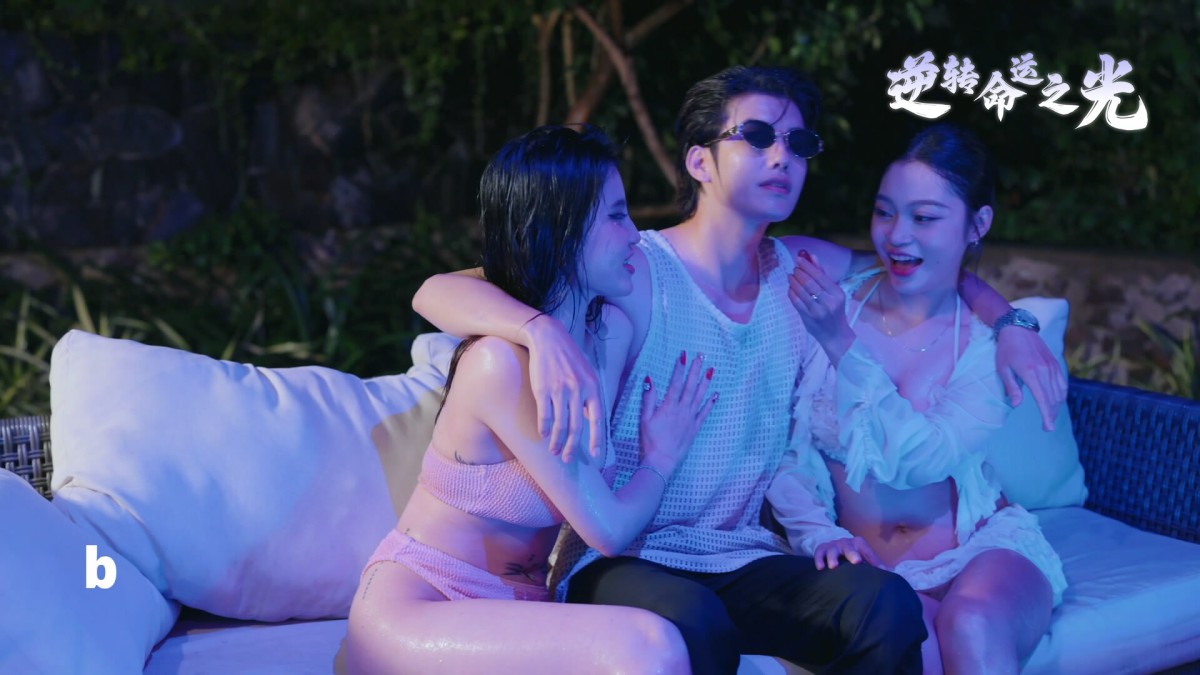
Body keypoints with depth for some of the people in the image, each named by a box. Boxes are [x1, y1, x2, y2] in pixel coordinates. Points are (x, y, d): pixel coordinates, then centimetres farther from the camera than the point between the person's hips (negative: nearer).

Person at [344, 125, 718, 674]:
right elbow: (609, 529, -14)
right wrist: (660, 459, 4)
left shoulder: (614, 330, 1)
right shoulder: (502, 363, -22)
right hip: (412, 609, -6)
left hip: (516, 610, 6)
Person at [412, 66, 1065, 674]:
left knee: (887, 604, -24)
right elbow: (436, 293, -21)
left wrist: (1009, 324, 8)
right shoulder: (634, 275, -12)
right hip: (619, 561, -4)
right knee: (695, 621, -38)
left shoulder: (804, 270, 7)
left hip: (741, 560, 5)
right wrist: (544, 331, -40)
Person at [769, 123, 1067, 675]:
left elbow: (920, 457, -15)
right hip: (867, 564, -1)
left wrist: (842, 345, -21)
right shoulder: (826, 308, 0)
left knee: (970, 627, -33)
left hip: (981, 546, 1)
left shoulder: (992, 340, 0)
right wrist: (821, 534, -13)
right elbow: (779, 456, 2)